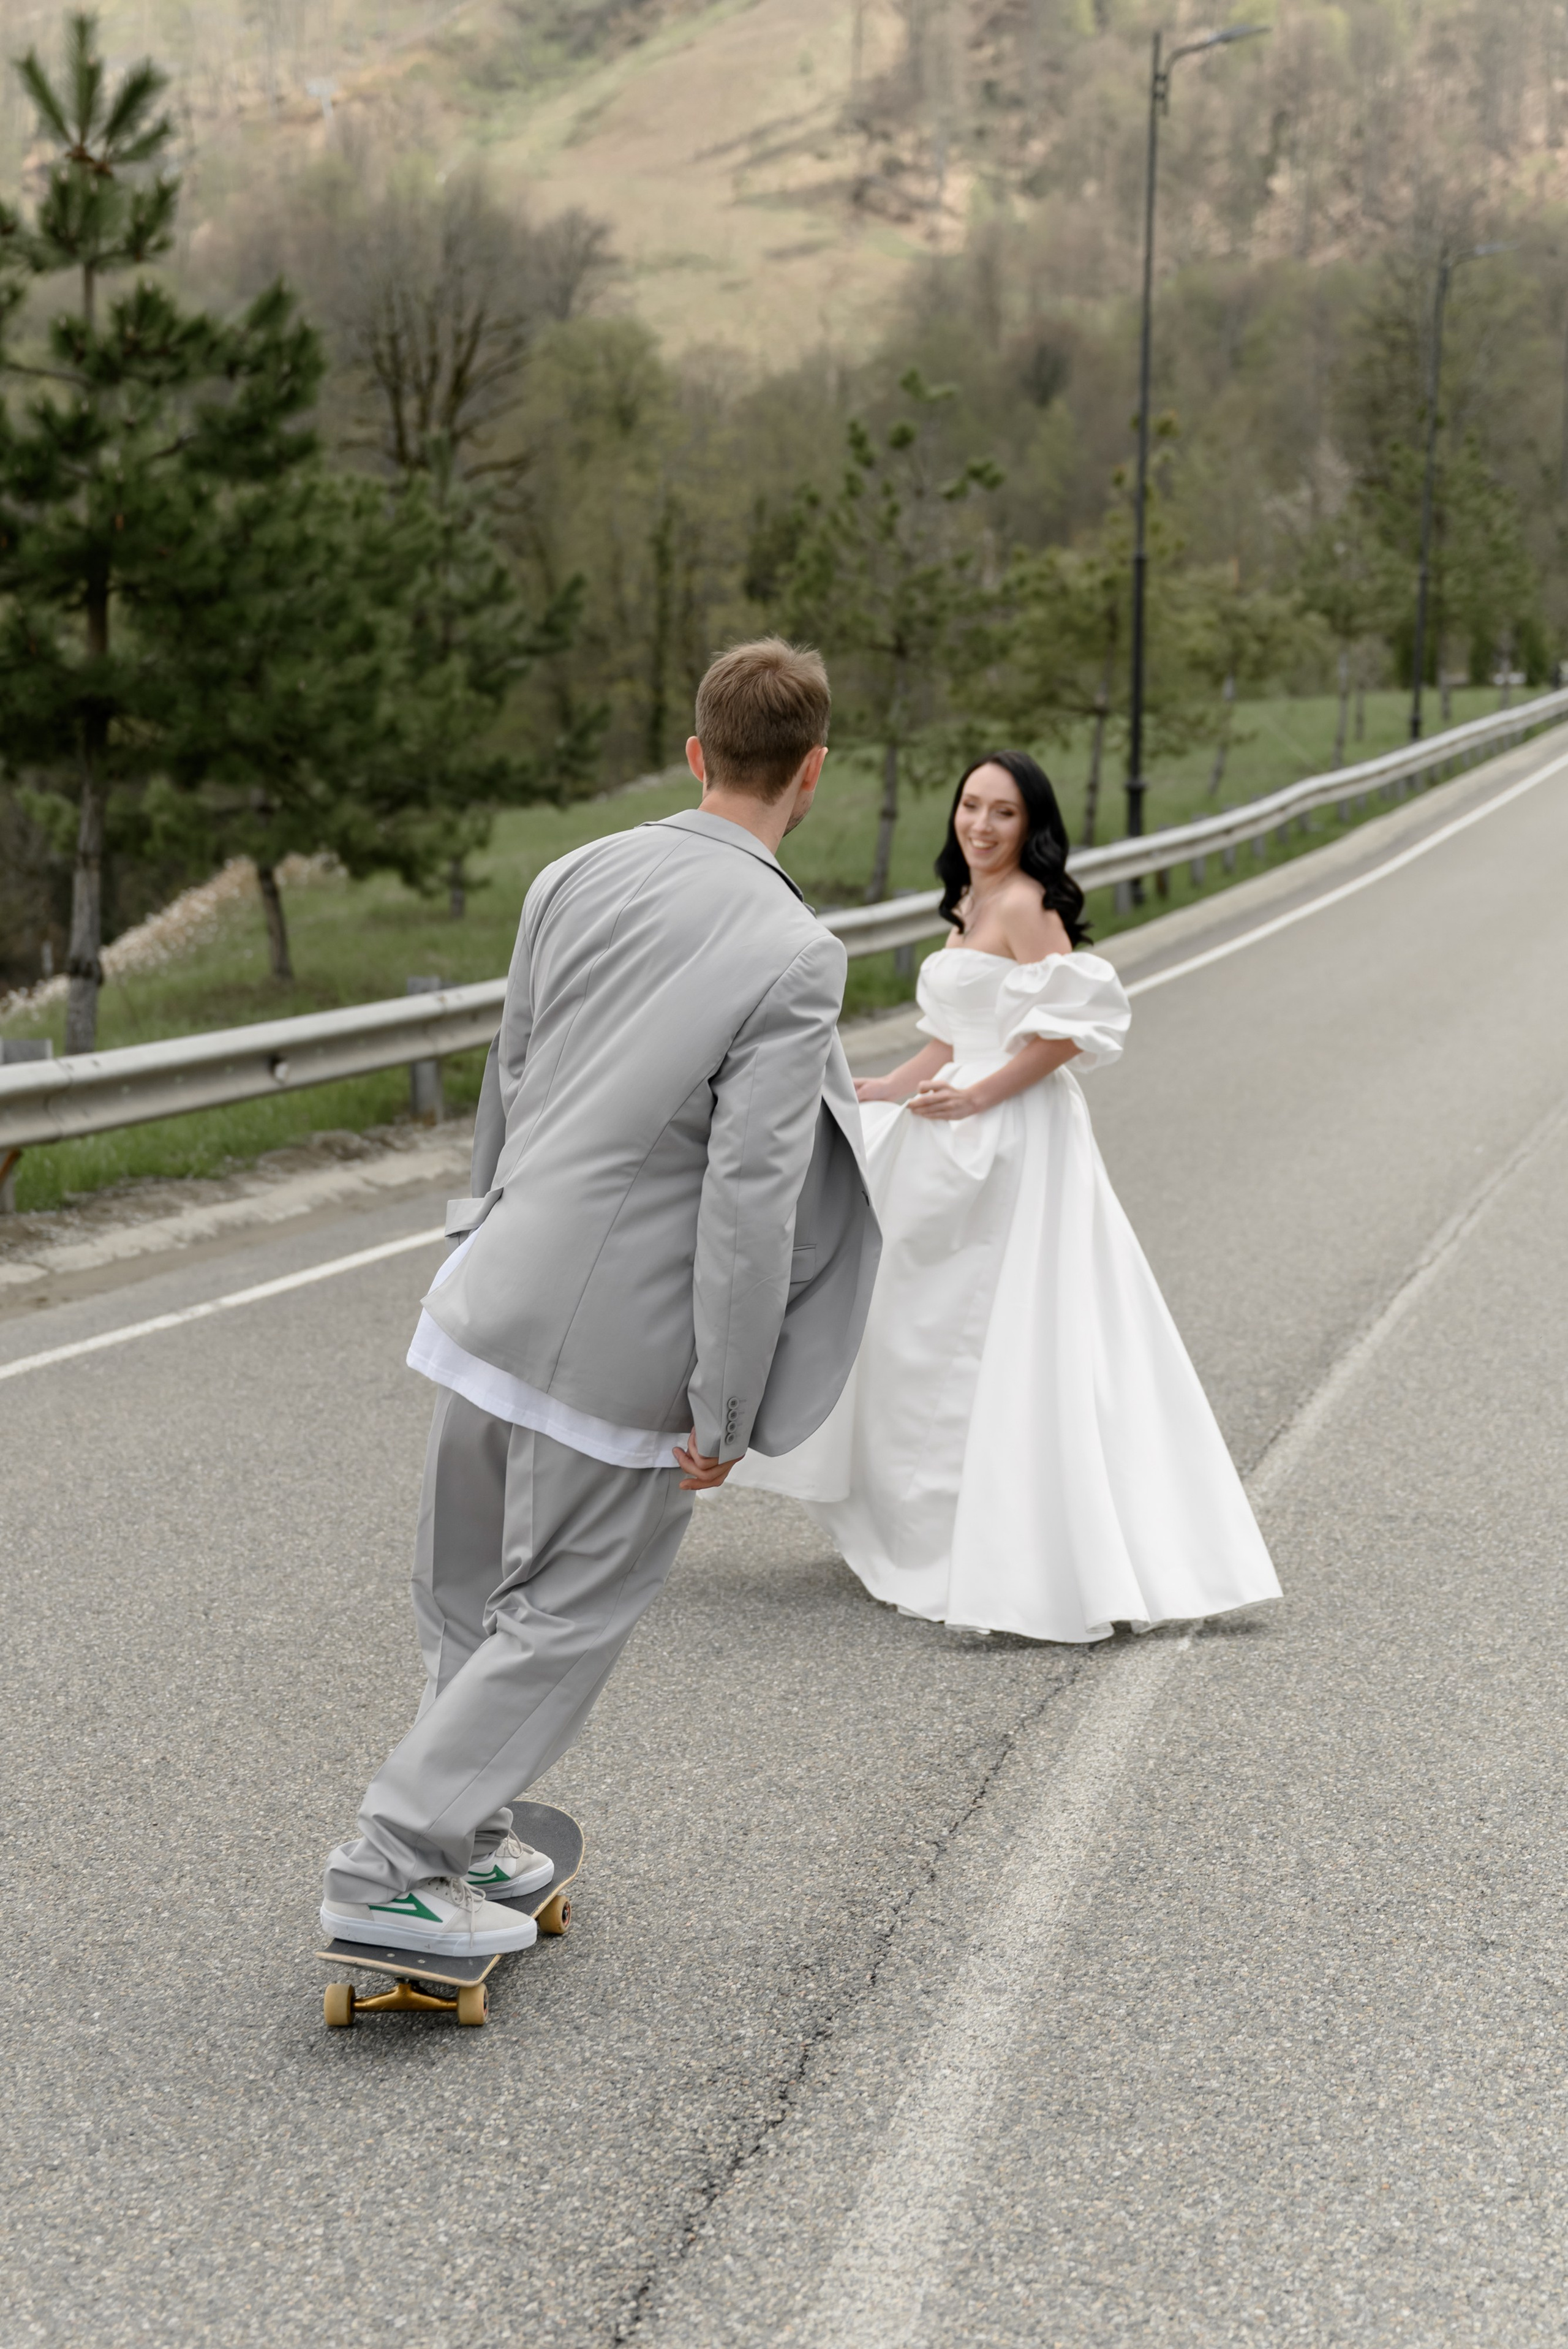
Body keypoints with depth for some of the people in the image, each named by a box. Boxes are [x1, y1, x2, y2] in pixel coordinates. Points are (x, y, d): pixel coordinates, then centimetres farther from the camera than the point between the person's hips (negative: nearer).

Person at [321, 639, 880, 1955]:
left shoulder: (579, 876, 1)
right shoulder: (794, 959, -17)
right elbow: (747, 1201, -20)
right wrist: (725, 1411, -12)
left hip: (496, 1292, 6)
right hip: (620, 1345, -6)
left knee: (474, 1594, 21)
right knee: (568, 1617, 9)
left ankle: (466, 1832, 37)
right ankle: (394, 1868, 9)